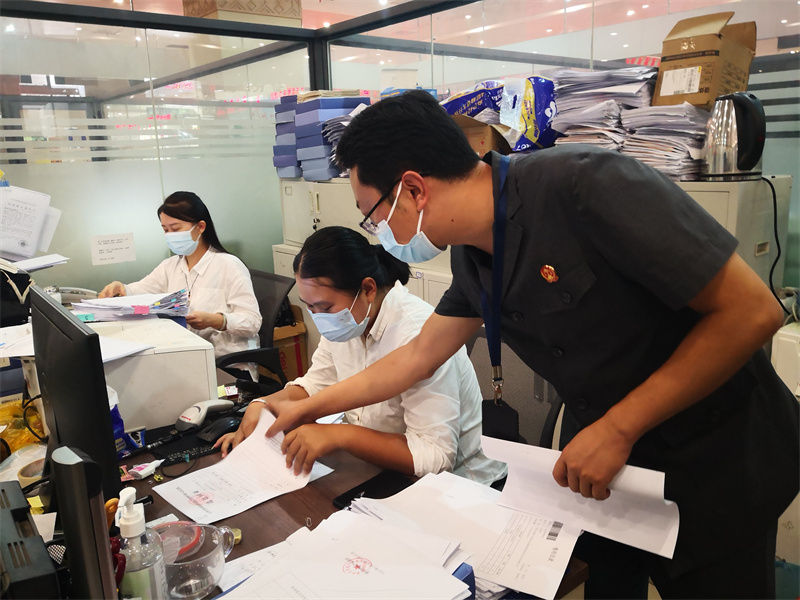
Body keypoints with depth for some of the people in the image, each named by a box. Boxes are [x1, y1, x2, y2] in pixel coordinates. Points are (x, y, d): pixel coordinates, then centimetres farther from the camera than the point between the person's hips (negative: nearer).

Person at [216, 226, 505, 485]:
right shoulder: (345, 318, -1)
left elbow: (436, 456, -30)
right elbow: (316, 384, 13)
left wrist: (340, 435, -35)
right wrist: (262, 405, -6)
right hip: (374, 471, 8)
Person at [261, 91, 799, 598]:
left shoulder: (583, 185, -29)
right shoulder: (473, 256, -4)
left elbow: (752, 309, -26)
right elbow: (420, 356, 8)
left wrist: (617, 429, -24)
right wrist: (308, 407, 13)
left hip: (713, 463, -5)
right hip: (596, 454, 6)